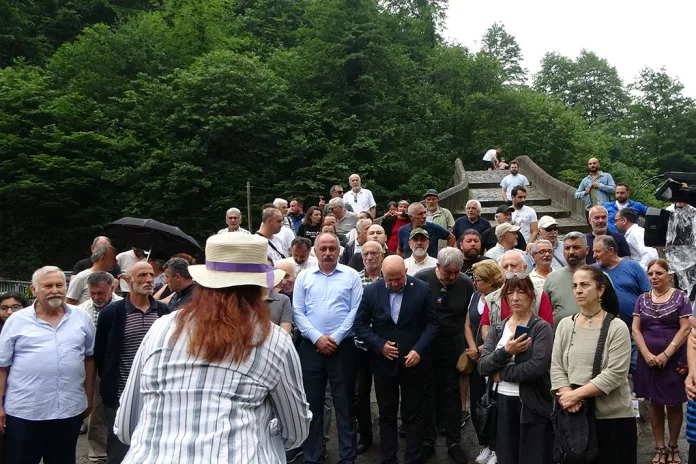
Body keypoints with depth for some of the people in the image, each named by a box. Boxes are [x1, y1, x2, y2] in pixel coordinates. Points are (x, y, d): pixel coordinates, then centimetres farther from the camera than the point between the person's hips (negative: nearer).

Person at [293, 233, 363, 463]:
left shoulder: (351, 275, 2)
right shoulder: (304, 277, 7)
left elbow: (356, 311, -4)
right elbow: (298, 312, 1)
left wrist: (335, 338, -11)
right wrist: (317, 337, -10)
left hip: (342, 347, -1)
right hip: (311, 347, 2)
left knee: (345, 404, 6)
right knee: (312, 403, 9)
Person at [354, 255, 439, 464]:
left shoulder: (422, 289, -7)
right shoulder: (371, 291, -6)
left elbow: (432, 322, -3)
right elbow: (360, 324, -1)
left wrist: (419, 349, -14)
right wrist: (379, 344, -13)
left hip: (412, 361, -1)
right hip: (384, 362, 1)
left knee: (412, 415, 9)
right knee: (387, 414, 12)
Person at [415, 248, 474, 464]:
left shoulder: (466, 284, -5)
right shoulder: (421, 279, -10)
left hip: (454, 347, 1)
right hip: (425, 347, -1)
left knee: (452, 394, 10)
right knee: (426, 394, 9)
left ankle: (454, 442, 24)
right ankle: (427, 441, 23)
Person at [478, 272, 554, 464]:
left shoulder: (541, 328, -6)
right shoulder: (497, 328, 8)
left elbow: (538, 366, -21)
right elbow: (482, 365, -3)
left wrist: (502, 373, -12)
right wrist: (506, 352, -20)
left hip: (533, 406, -4)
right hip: (502, 404, 5)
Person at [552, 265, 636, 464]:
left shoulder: (617, 327, -8)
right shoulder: (565, 324, 5)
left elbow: (615, 374, -16)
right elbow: (556, 367, 1)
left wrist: (576, 394, -18)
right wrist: (567, 395, -15)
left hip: (613, 416, -3)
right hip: (575, 414, 4)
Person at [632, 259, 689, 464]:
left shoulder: (680, 297, -3)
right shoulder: (642, 299, 5)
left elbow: (685, 329, -9)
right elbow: (635, 329, 3)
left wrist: (666, 354, -14)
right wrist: (647, 354, -10)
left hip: (674, 360, -2)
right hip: (649, 360, 3)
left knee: (674, 403, 7)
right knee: (655, 403, 9)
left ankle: (673, 446, 23)